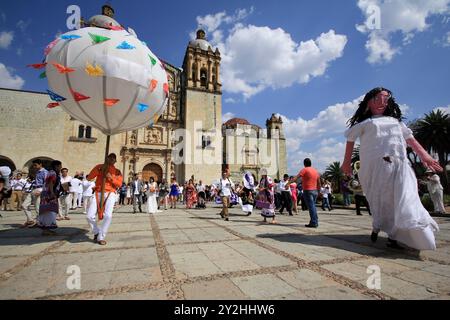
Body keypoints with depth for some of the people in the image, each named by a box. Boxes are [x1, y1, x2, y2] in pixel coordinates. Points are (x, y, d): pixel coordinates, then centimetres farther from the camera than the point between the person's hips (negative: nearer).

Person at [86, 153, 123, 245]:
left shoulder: (117, 171, 12)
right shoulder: (99, 167, 12)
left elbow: (119, 183, 1)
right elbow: (89, 178, 7)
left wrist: (111, 178, -12)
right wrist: (98, 170, -7)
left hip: (110, 194, -1)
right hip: (98, 193, 1)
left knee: (108, 216, -19)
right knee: (90, 216, -8)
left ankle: (101, 237, -2)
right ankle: (97, 232, 20)